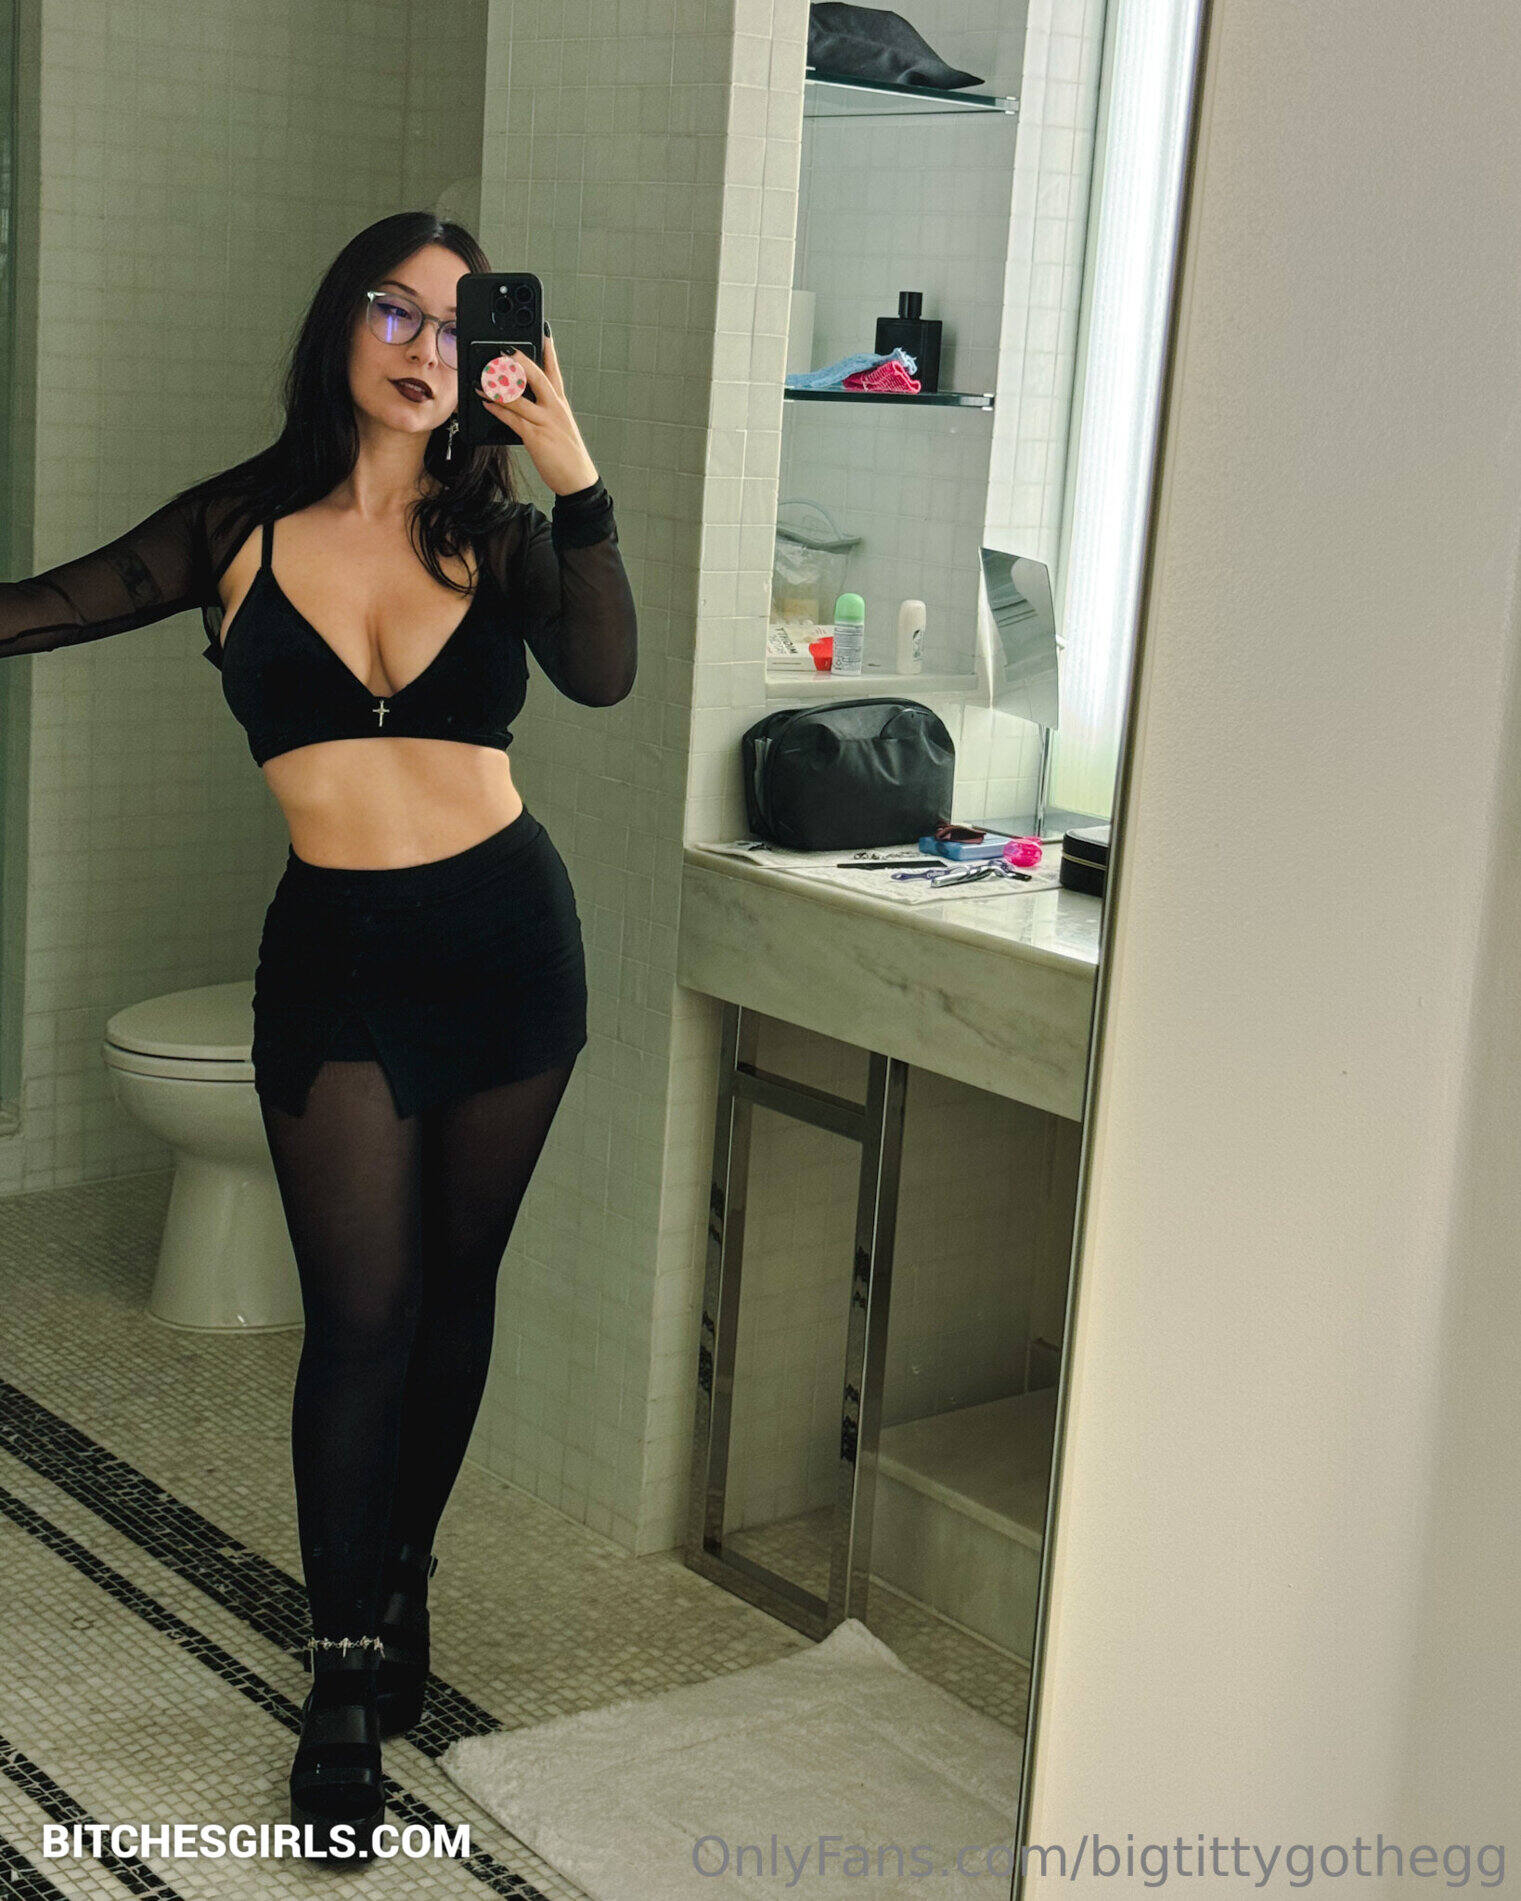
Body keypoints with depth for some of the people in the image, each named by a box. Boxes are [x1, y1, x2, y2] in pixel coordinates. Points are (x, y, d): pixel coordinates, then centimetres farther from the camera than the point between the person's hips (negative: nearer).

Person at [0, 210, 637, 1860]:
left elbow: (601, 673, -18)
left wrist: (571, 469, -24)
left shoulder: (498, 530, 0)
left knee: (452, 1290, 12)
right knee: (363, 1314, -5)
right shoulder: (246, 526, 0)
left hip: (506, 935, 2)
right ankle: (347, 1684, 8)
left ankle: (396, 1580, 33)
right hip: (337, 954, -1)